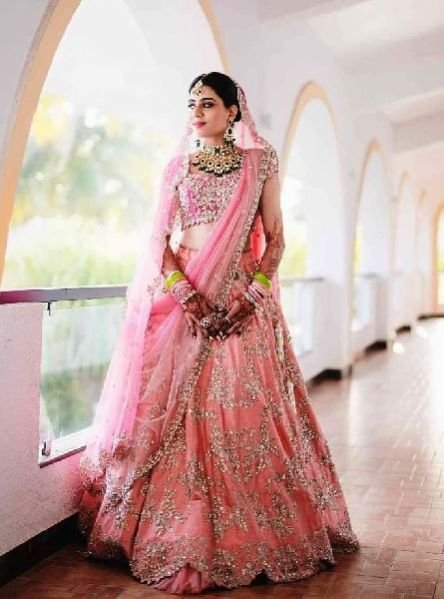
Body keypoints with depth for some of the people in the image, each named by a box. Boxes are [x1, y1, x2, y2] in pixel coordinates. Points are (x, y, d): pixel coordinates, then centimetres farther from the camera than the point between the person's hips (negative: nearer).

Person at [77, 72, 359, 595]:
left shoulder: (260, 163, 9)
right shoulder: (177, 166, 12)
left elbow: (275, 238, 6)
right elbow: (157, 238, 4)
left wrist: (253, 291, -10)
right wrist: (185, 293, -12)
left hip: (242, 301, -1)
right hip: (179, 297, 1)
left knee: (246, 412, -4)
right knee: (175, 412, -2)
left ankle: (253, 536, 8)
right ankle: (178, 539, 8)